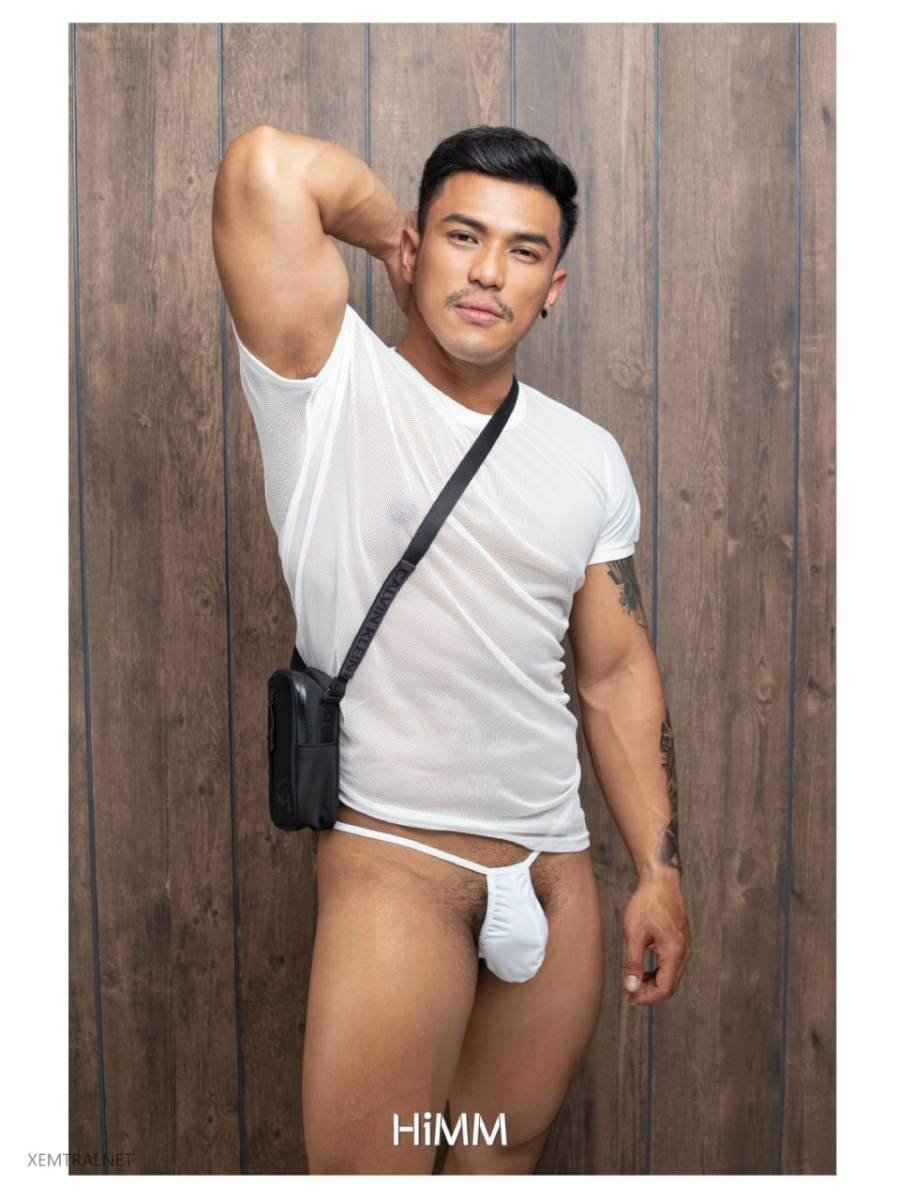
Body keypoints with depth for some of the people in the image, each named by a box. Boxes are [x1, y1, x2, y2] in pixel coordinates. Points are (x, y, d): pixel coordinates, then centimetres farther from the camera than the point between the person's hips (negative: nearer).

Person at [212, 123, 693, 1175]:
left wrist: (659, 874, 7)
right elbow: (266, 166, -21)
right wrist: (393, 232, -2)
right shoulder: (332, 389, -7)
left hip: (557, 866, 5)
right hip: (395, 860, -4)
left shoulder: (588, 458, 6)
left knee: (508, 1155, 19)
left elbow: (617, 672, 10)